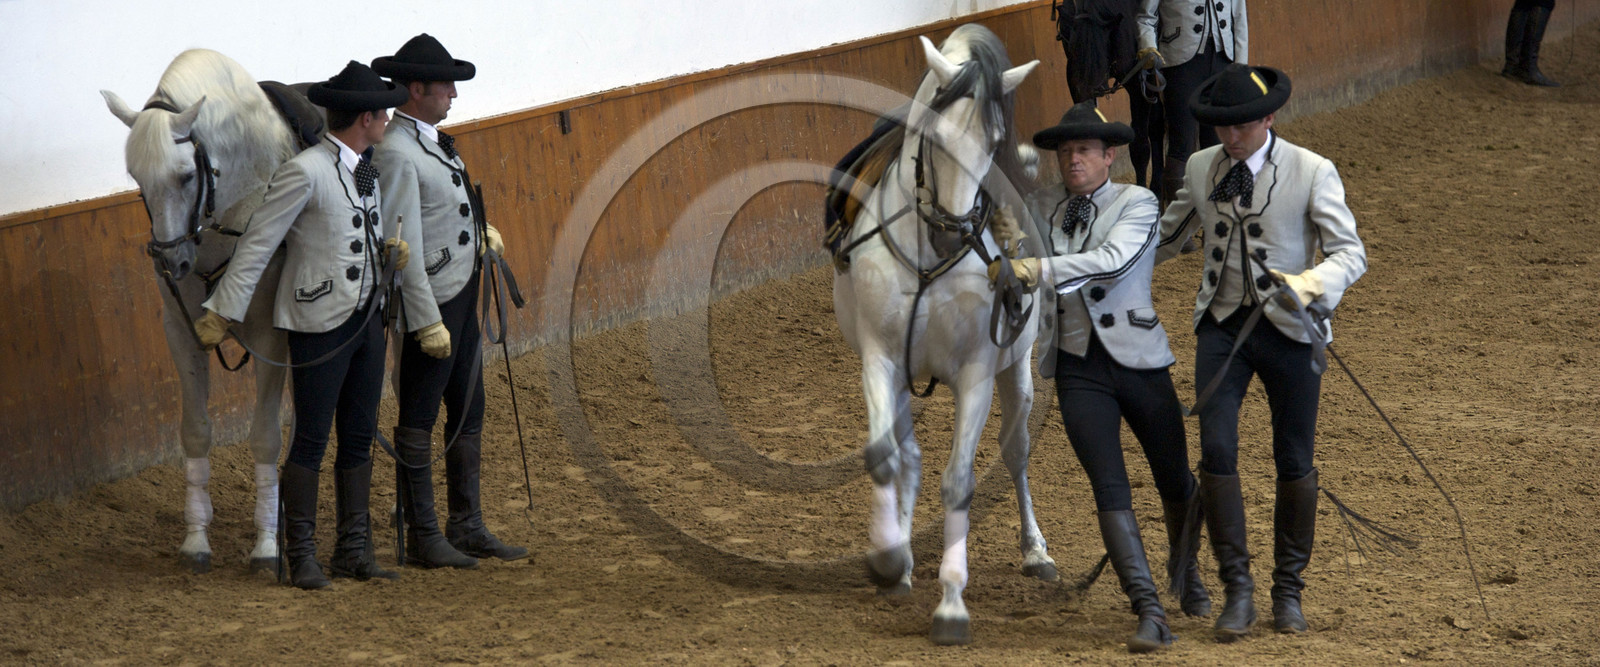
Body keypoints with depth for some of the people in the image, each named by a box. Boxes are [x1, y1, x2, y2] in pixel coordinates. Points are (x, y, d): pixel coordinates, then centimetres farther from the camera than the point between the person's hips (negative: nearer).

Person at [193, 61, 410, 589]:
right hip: (320, 323, -8)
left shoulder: (368, 170, 9)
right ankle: (301, 556, 6)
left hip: (368, 319, 8)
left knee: (359, 439, 11)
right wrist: (221, 312, -12)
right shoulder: (304, 172, -15)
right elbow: (257, 244, -13)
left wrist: (391, 245, 0)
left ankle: (354, 551, 19)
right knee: (311, 441, -2)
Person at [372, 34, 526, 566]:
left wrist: (477, 230, 12)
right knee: (419, 422, 0)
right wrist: (427, 323, -24)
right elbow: (402, 246, -22)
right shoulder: (396, 153, -19)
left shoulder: (432, 141, 11)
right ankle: (422, 538, 6)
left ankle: (467, 528, 22)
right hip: (431, 302, -10)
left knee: (468, 416, 14)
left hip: (462, 297, 10)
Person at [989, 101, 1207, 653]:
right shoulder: (1041, 206, 6)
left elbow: (1113, 261, -25)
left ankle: (1185, 574, 42)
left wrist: (1039, 269, -31)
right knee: (1110, 487, -13)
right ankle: (1150, 613, -15)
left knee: (1176, 483, 12)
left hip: (1138, 360, -2)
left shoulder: (1137, 204, -7)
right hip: (1078, 369, 2)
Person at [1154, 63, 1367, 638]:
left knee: (1294, 462, 6)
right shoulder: (1201, 168, 3)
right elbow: (1166, 237, 19)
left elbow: (1351, 252, -13)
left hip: (1289, 328, -2)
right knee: (1216, 452, -10)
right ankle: (1237, 590, 0)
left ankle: (1288, 590, 23)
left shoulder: (1312, 173, -9)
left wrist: (1311, 284, -33)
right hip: (1223, 325, 2)